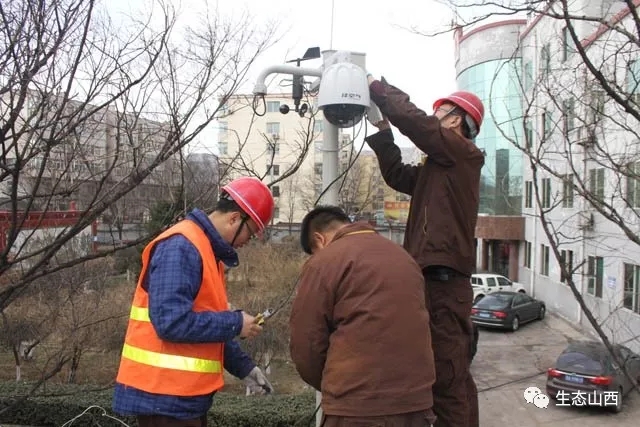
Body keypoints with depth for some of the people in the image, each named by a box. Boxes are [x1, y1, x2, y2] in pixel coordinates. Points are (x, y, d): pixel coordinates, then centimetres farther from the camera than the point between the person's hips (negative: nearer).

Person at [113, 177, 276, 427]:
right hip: (164, 394, -10)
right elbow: (172, 322, -28)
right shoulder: (180, 247, -20)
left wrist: (243, 367, 10)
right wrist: (236, 323, -17)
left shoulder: (206, 249, 12)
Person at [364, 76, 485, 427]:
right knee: (453, 373, 17)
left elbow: (412, 119, -13)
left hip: (444, 278, -10)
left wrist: (376, 87, 0)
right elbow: (398, 176, 24)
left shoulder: (461, 152, -5)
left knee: (447, 375, -9)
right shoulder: (441, 166, 22)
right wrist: (382, 130, 19)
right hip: (437, 277, 10)